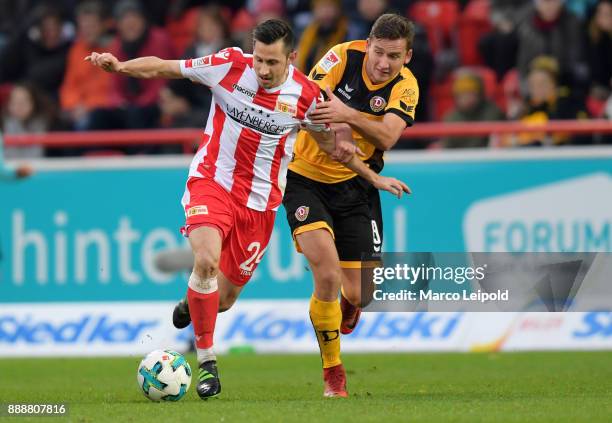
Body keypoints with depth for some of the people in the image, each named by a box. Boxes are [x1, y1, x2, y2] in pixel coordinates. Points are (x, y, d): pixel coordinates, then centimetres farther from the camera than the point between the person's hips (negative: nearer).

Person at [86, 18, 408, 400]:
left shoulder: (306, 95, -7)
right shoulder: (230, 66, -12)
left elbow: (330, 142, 11)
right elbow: (162, 68, -5)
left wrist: (373, 177, 13)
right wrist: (120, 66, -20)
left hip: (260, 201, 2)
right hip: (212, 181, -2)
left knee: (223, 299, 4)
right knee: (207, 260, -29)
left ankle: (193, 307, 44)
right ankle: (206, 362, -15)